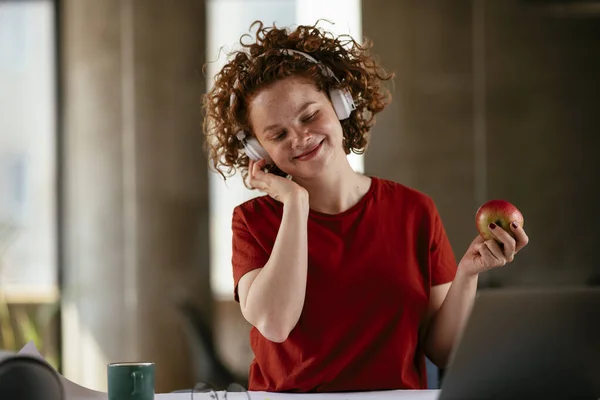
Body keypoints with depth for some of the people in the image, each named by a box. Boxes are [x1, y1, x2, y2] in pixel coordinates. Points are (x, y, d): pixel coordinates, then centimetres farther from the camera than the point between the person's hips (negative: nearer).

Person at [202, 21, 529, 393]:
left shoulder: (415, 211, 5)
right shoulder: (253, 221, 5)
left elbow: (442, 351, 5)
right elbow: (274, 323, -13)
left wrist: (467, 275, -11)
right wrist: (295, 203, -8)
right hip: (283, 393, 1)